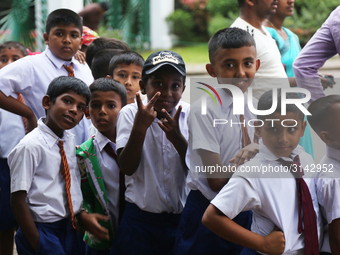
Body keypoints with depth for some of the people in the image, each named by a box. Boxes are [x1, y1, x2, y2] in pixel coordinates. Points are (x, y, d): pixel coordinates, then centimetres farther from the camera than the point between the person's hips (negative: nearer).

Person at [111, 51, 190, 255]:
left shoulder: (190, 115, 1)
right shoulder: (130, 113, -2)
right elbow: (128, 167, -12)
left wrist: (177, 137, -22)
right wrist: (139, 127, -24)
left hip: (182, 216, 1)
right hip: (140, 218, -1)